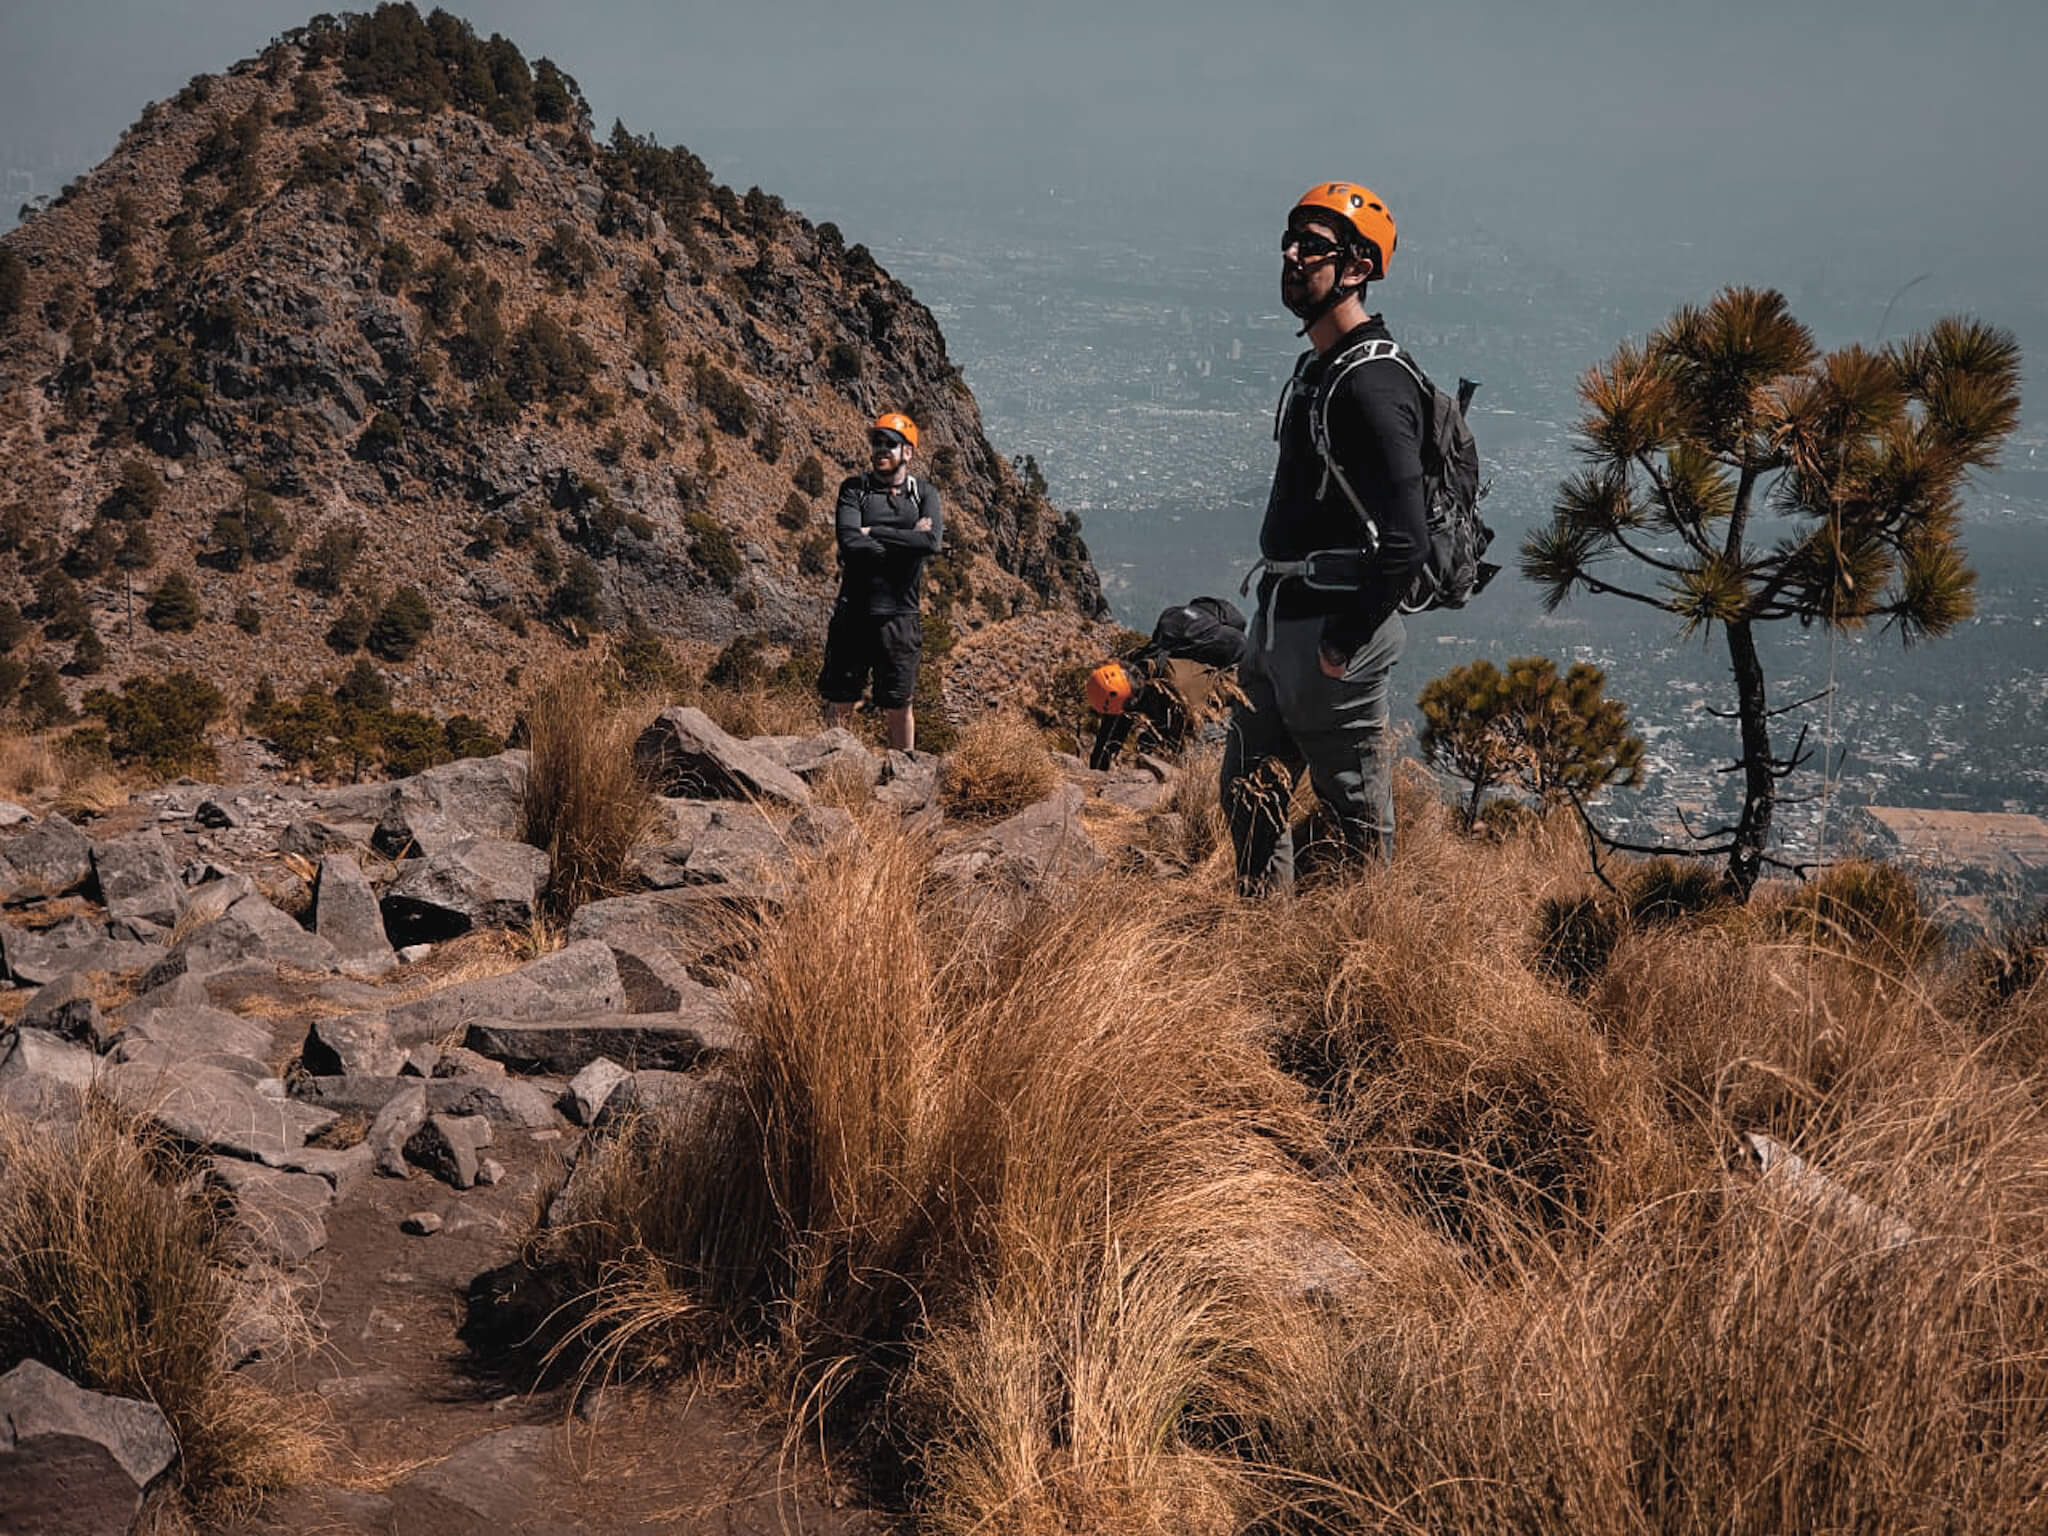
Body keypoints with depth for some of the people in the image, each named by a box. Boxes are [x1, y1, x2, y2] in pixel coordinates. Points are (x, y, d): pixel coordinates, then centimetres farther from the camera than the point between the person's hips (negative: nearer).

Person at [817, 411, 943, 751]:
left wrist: (873, 532, -11)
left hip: (900, 616, 0)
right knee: (839, 706, 2)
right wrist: (907, 540, -9)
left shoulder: (924, 493, 7)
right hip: (853, 613, 0)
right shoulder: (853, 488, 5)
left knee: (898, 707, 6)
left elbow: (932, 542, -13)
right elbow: (849, 542, -12)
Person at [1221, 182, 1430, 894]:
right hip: (1279, 621, 11)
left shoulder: (1373, 386, -21)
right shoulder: (1318, 363, 12)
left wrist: (1347, 640, -21)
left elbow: (1406, 540, -26)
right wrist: (1274, 612, 20)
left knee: (1356, 815, 1)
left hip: (1332, 631, -10)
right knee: (1249, 795, 17)